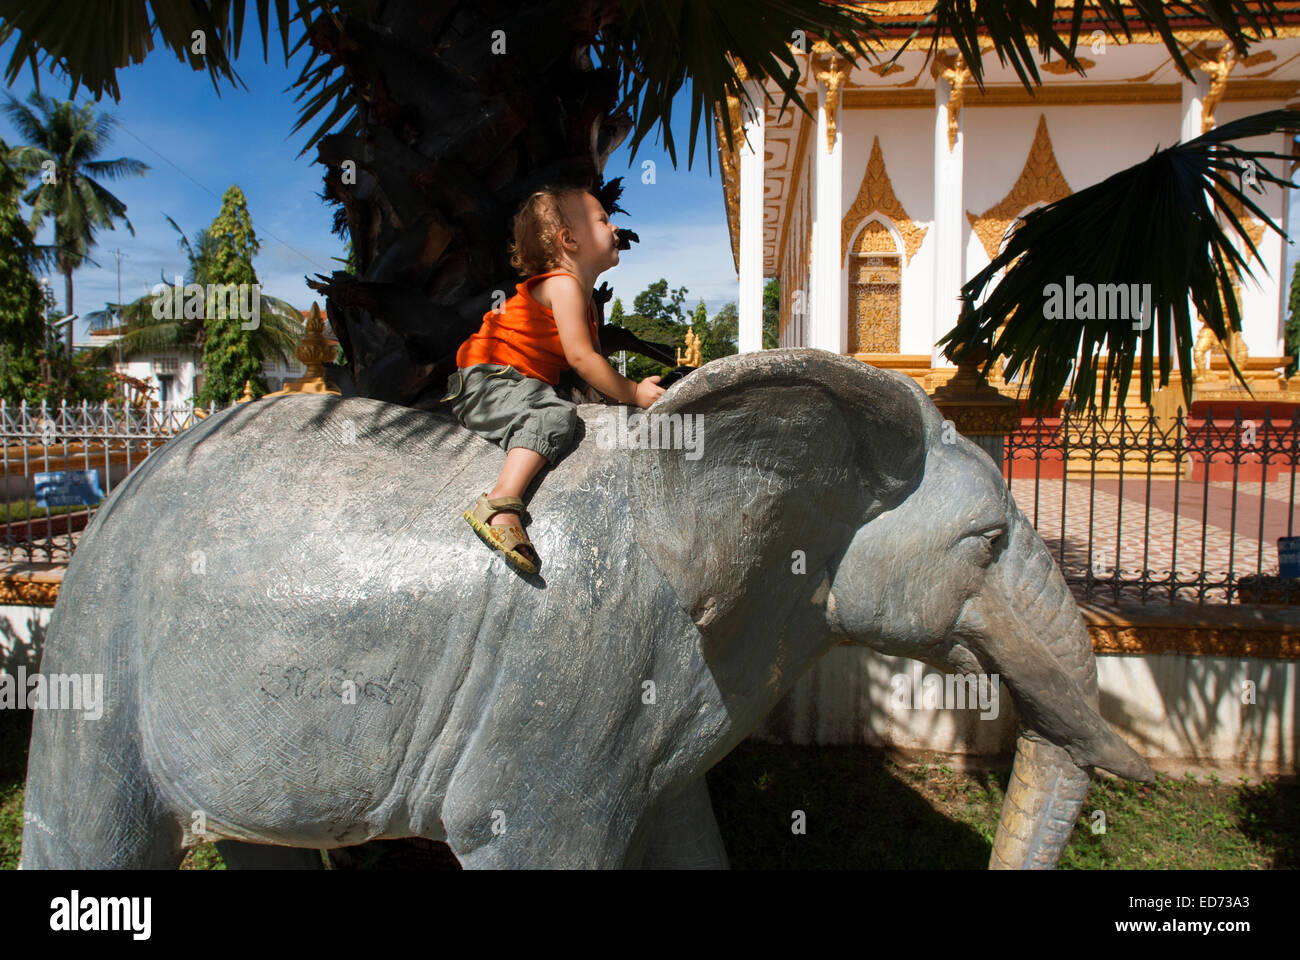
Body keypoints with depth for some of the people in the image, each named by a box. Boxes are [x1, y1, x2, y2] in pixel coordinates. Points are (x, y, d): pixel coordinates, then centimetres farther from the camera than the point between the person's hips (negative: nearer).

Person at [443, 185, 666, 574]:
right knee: (555, 414, -31)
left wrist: (631, 387, 4)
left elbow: (593, 360, 19)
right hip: (485, 378, -10)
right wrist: (633, 393, -13)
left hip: (524, 382, 10)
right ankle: (501, 505, -45)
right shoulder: (562, 284, -12)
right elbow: (580, 357, -19)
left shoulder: (586, 300, 19)